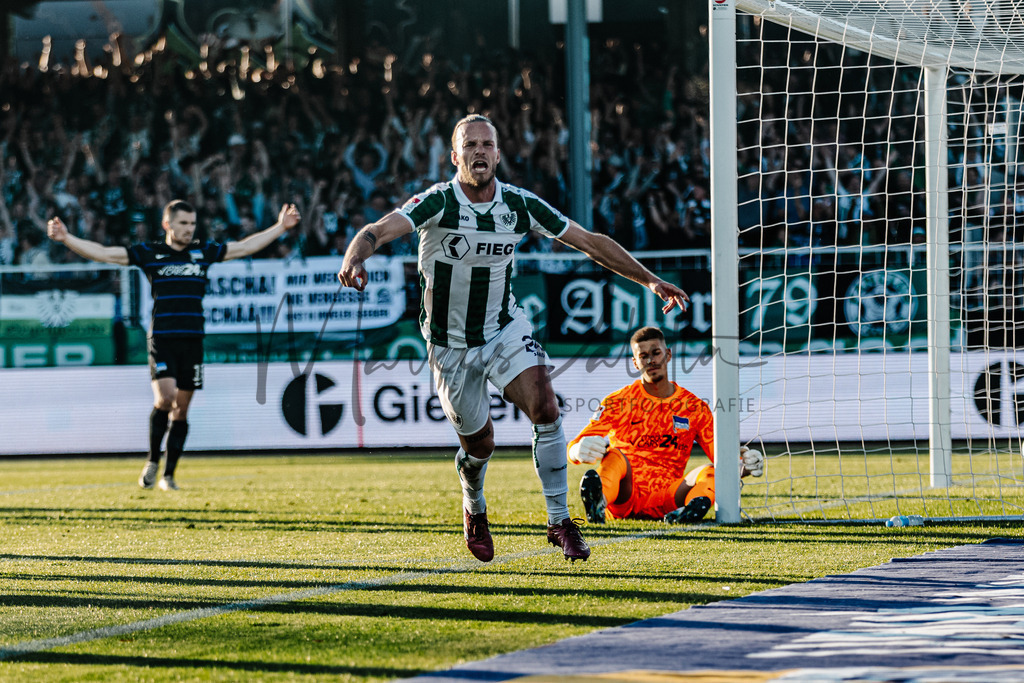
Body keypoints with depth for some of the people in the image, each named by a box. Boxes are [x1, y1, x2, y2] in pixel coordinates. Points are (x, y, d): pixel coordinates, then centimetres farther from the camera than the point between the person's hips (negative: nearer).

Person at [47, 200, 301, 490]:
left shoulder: (203, 252, 11)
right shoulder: (148, 253, 3)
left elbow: (246, 247, 20)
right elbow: (102, 253, 1)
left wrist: (280, 227, 20)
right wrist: (66, 238, -9)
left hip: (192, 341, 3)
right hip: (161, 339, -3)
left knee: (181, 409, 5)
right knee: (165, 398, -19)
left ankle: (168, 476, 13)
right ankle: (152, 462, 1)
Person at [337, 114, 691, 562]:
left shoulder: (520, 205, -8)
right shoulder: (438, 202, -19)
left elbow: (590, 242, 1)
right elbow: (381, 229, -34)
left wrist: (650, 281, 1)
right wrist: (354, 257, -57)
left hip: (506, 330, 2)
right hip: (450, 343, -2)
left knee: (545, 410, -21)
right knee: (480, 443, 6)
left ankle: (560, 521, -10)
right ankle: (474, 509, 42)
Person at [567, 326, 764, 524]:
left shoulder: (694, 408, 12)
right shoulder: (619, 402, 6)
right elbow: (573, 449, -3)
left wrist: (744, 467, -14)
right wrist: (581, 451, -29)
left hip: (664, 502, 2)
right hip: (625, 499, -2)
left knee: (710, 473, -22)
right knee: (614, 455, -30)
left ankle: (691, 508, -58)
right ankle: (599, 500, -65)